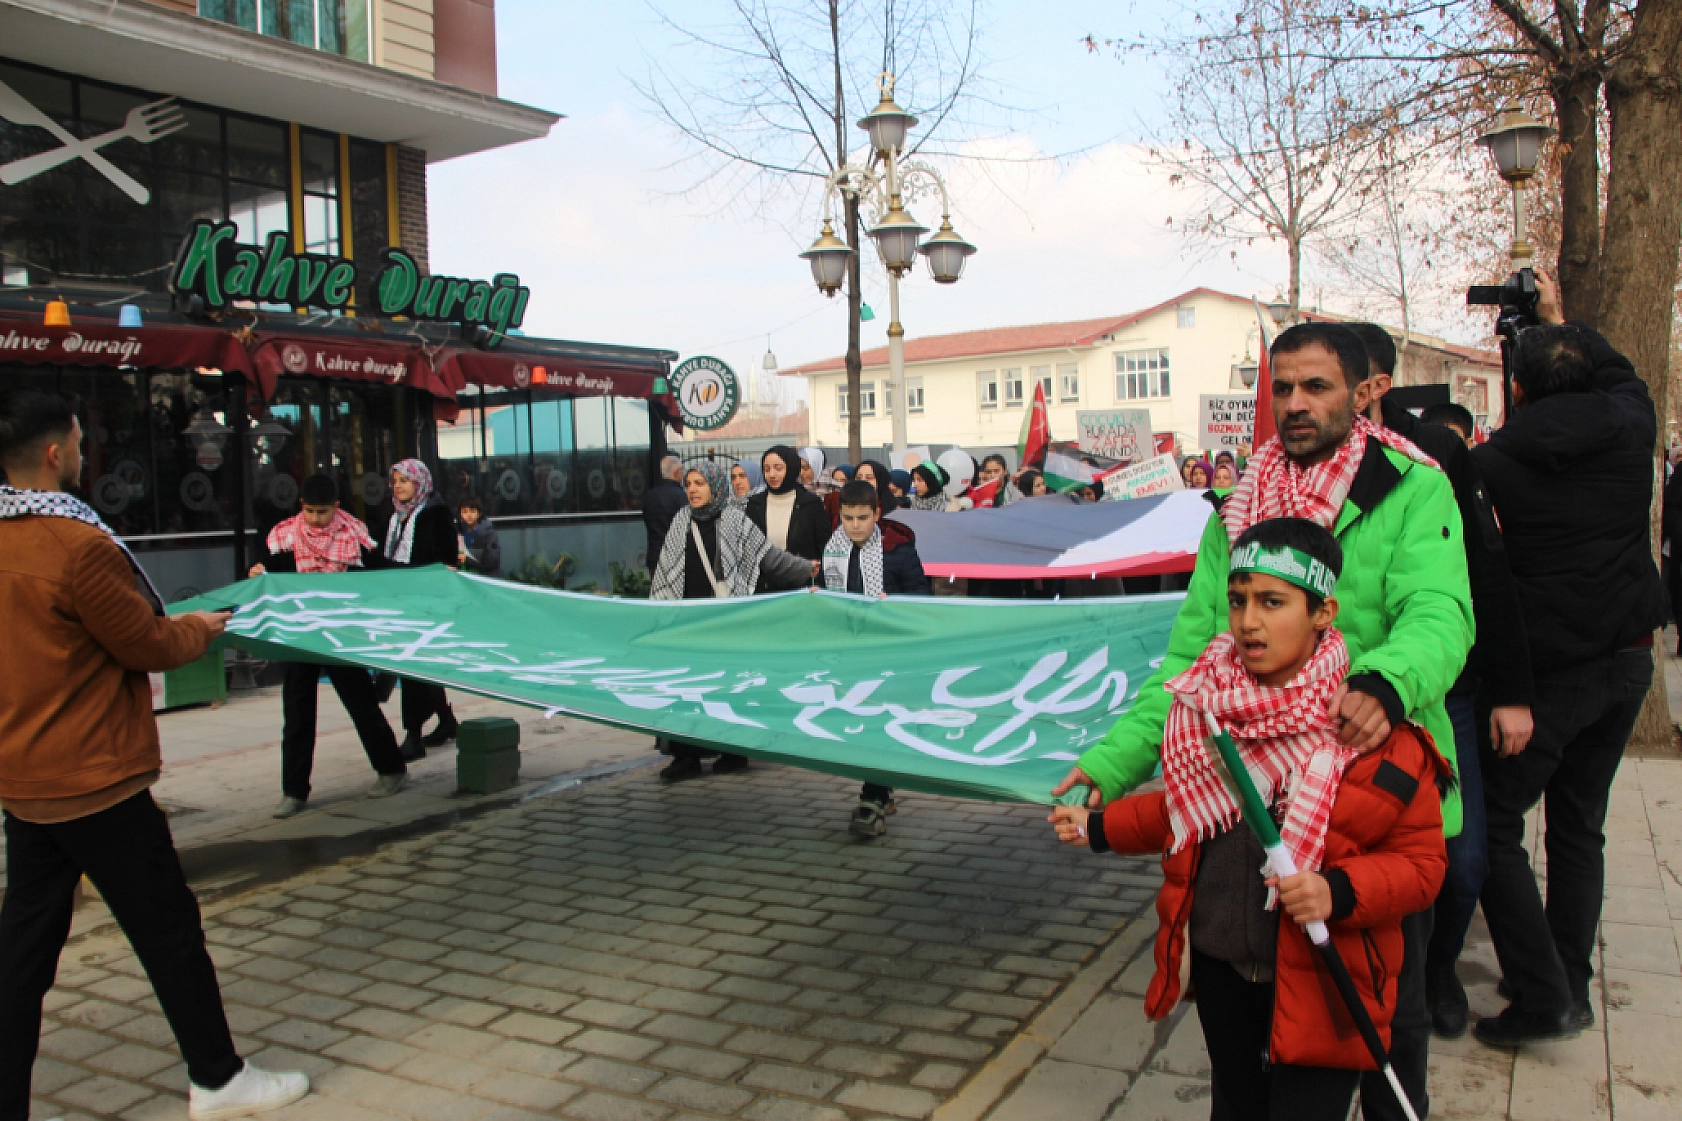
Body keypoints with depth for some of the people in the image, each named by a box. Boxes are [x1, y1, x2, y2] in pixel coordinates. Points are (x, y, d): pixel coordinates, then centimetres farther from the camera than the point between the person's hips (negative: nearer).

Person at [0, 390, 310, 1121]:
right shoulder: (76, 545, -21)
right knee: (168, 927, 5)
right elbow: (150, 647, -12)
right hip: (94, 783, -8)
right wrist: (201, 628, 7)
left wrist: (171, 625, 13)